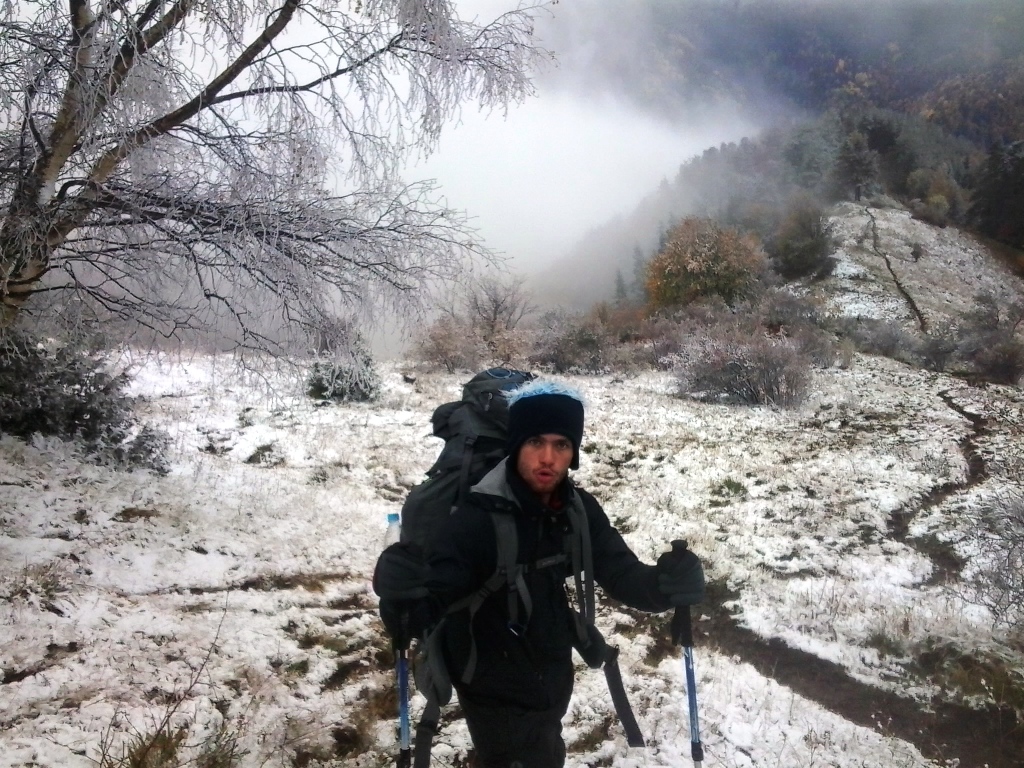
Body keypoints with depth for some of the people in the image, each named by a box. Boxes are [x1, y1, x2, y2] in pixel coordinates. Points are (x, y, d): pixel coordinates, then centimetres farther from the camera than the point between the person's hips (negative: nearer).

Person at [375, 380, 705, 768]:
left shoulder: (579, 510, -11)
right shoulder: (476, 518, -28)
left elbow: (621, 574, -15)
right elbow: (436, 593, -34)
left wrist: (668, 583, -36)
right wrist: (405, 604, -57)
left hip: (553, 681, 6)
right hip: (498, 696, -6)